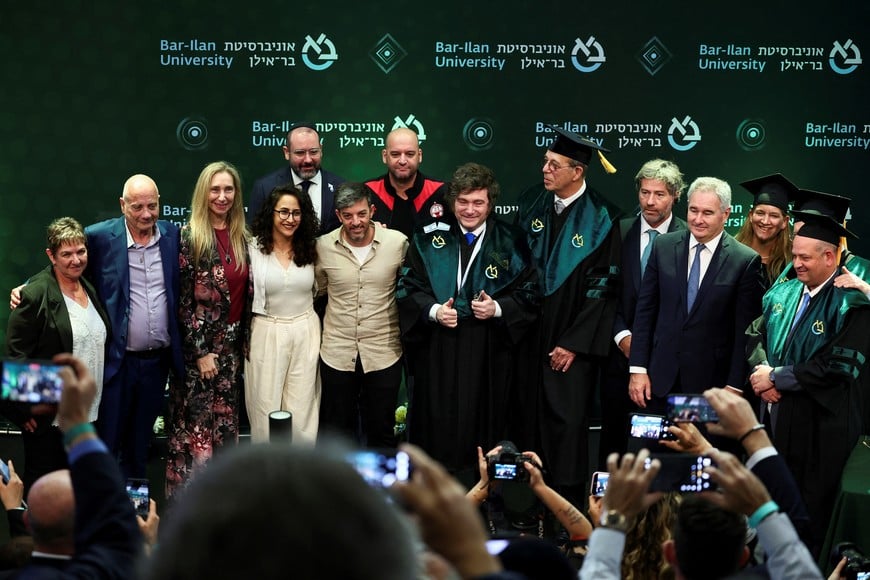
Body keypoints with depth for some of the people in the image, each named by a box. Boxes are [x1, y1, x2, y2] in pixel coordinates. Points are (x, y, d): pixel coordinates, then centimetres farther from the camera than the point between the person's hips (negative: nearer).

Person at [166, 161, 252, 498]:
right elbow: (183, 300, -12)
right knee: (196, 426, -2)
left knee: (226, 424, 11)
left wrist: (245, 342, 9)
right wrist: (201, 351, -13)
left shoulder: (241, 236, 8)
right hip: (198, 346, -6)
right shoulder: (190, 237, -10)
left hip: (232, 346, 6)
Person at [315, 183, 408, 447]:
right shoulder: (323, 246, -4)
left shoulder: (398, 242, -7)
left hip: (383, 353, -1)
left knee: (381, 433, 11)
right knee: (338, 434, 11)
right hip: (337, 353, 1)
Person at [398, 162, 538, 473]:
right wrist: (433, 310, -13)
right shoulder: (429, 239, 5)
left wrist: (498, 308, -14)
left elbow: (529, 292, 4)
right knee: (438, 425, 3)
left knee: (483, 429, 2)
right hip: (438, 351, 1)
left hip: (489, 352, -1)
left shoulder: (510, 242, 2)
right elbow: (408, 288, 5)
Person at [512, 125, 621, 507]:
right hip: (527, 336, 5)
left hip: (570, 345, -5)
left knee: (566, 422, -1)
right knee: (525, 418, 6)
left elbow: (603, 288, -10)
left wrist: (574, 344, -12)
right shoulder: (532, 204, 4)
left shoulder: (601, 220, -10)